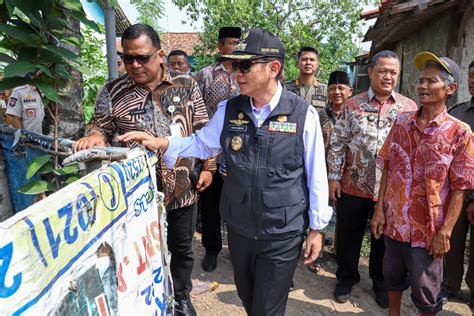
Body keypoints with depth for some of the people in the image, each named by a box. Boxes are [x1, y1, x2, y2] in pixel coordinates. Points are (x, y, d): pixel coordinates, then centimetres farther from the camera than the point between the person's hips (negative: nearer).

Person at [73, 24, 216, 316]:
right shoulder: (112, 92, -4)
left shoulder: (186, 85, -2)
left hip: (182, 188, 1)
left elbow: (203, 130, 3)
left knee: (182, 248, 18)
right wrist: (94, 135, -21)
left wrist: (208, 167, 2)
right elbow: (101, 127, 3)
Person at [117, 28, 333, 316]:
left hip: (283, 233, -4)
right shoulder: (228, 110, -3)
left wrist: (316, 228, -2)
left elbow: (316, 174, -8)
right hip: (239, 228, 4)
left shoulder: (303, 114, -14)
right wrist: (161, 143, -6)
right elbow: (201, 144, 10)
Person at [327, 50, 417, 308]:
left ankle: (381, 282, 39)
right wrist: (334, 177, -5)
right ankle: (347, 278, 34)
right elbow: (338, 143, -1)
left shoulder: (409, 107, 2)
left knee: (384, 238, 16)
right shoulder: (353, 105, 0)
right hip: (353, 186, 0)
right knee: (348, 236, 12)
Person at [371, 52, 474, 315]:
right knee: (393, 276, 22)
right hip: (393, 221, 4)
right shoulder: (402, 122, 1)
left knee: (426, 292, 13)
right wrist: (380, 210, -1)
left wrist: (445, 232, -13)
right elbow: (388, 169, 3)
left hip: (427, 229, -3)